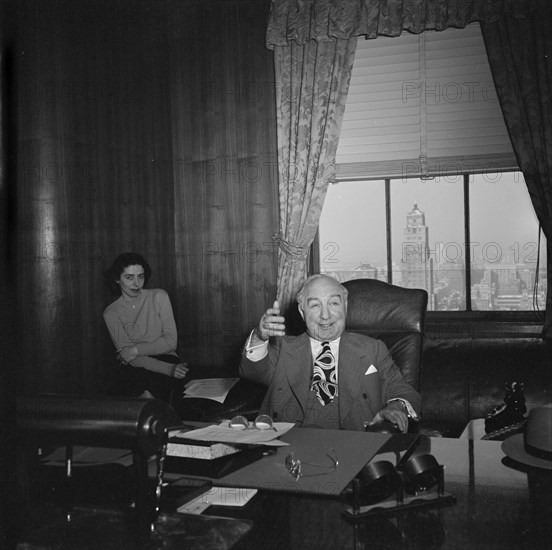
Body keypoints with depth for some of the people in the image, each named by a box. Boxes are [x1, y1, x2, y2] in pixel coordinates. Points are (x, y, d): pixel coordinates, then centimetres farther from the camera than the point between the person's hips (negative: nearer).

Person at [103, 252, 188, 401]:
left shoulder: (159, 297, 2)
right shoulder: (111, 313, 3)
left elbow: (171, 341, -2)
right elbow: (125, 353, -7)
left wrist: (137, 349, -15)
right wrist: (167, 369, -21)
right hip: (134, 369, 1)